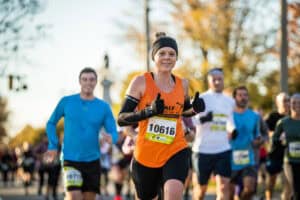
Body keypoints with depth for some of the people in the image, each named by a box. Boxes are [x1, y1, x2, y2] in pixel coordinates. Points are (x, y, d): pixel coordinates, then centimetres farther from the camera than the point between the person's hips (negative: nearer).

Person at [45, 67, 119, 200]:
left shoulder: (104, 107, 2)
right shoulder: (66, 102, 0)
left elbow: (114, 133, -1)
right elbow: (51, 123, 12)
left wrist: (110, 138, -24)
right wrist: (53, 146, 2)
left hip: (92, 160, 3)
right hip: (70, 160, -2)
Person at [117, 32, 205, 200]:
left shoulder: (182, 84, 6)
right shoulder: (141, 82, -6)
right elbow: (121, 119, -8)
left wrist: (195, 109, 2)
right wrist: (148, 111, -24)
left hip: (176, 151, 1)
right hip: (145, 155, -1)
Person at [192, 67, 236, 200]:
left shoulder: (229, 102, 10)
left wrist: (232, 130, 4)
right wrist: (203, 119, -28)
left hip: (223, 149, 3)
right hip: (203, 149, -3)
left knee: (224, 185, -13)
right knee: (201, 187, 10)